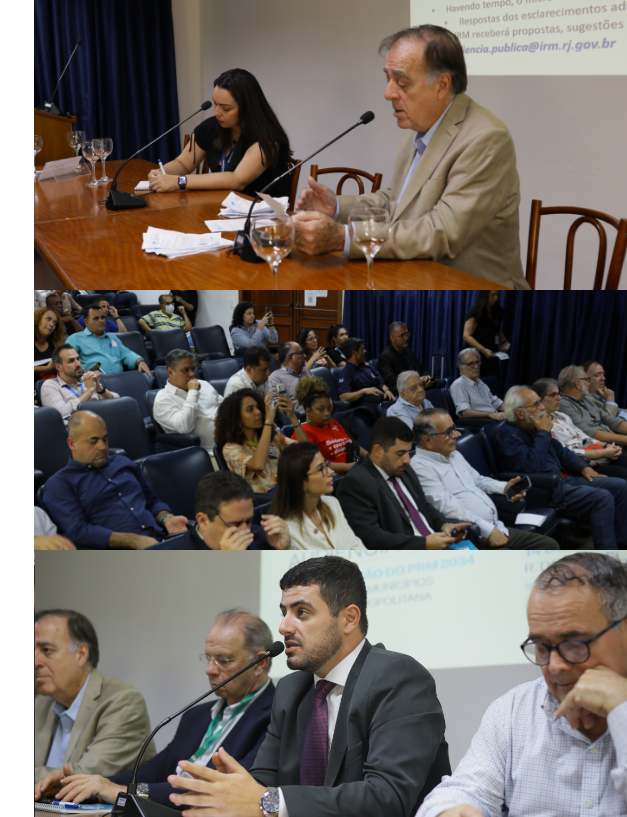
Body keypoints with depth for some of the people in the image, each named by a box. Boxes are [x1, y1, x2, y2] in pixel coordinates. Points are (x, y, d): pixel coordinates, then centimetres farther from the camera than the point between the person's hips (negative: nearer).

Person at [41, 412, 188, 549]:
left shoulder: (123, 463, 26)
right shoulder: (58, 484, 7)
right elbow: (78, 532, -6)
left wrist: (167, 519, 7)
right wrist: (134, 541, -14)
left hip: (160, 540, 6)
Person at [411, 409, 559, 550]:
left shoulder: (455, 455, 19)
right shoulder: (420, 467, -11)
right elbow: (446, 507, -19)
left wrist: (504, 487, 14)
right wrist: (487, 530, -20)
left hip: (497, 528, 9)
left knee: (550, 545, -1)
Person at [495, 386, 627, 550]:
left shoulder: (533, 427, 14)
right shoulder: (507, 435, -15)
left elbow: (559, 450, 26)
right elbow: (531, 466, -29)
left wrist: (583, 467, 11)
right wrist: (543, 433, -19)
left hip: (564, 479, 10)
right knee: (602, 498, -25)